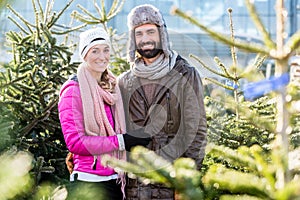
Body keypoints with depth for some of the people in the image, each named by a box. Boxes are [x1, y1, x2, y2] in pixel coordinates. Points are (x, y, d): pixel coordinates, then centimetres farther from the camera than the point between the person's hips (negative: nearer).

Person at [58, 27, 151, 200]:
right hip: (88, 181, -6)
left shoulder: (111, 89, 13)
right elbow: (74, 141, -14)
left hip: (115, 180, 6)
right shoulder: (73, 91, -7)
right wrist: (121, 141, -16)